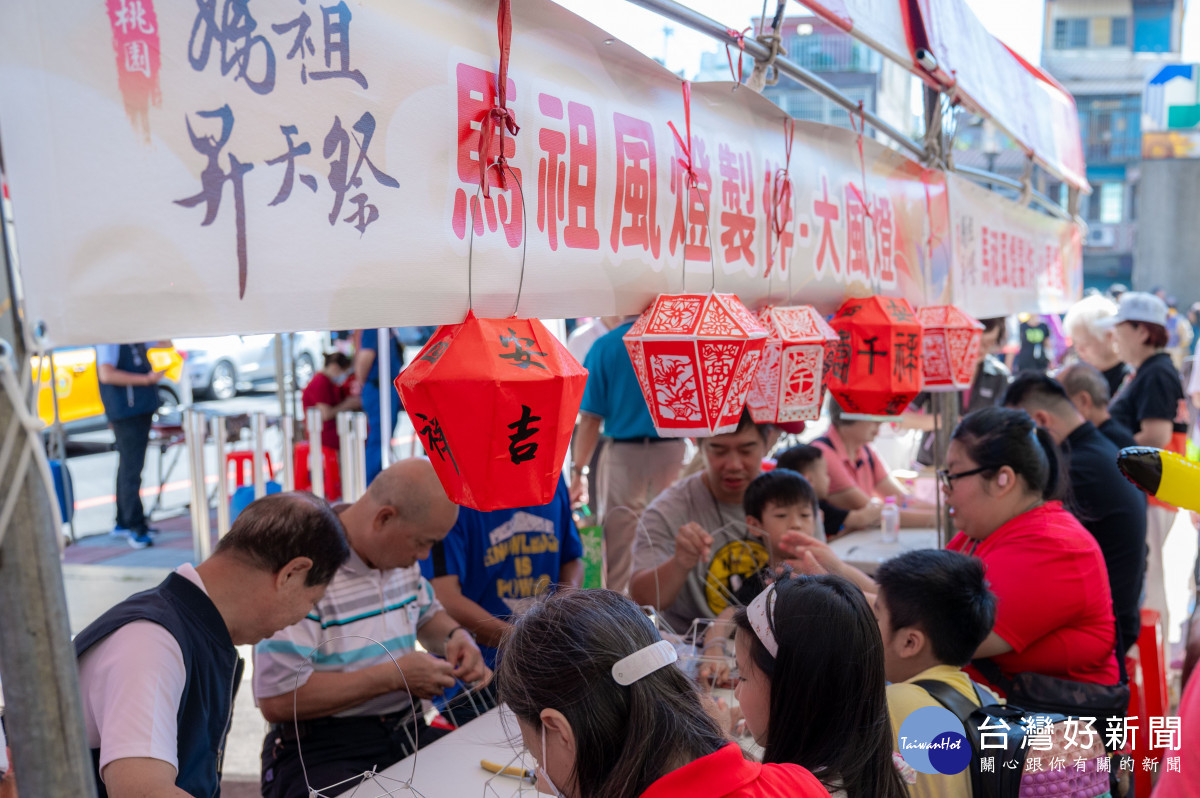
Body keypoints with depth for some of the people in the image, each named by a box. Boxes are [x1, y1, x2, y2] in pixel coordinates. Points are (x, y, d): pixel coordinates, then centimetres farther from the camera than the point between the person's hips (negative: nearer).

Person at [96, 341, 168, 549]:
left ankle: (123, 523, 27)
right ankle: (136, 529, -3)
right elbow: (106, 374, -23)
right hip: (125, 412, -9)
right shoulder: (110, 339, -13)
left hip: (142, 409, 10)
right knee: (130, 471, -7)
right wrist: (146, 379, -23)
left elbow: (165, 345, 24)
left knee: (129, 467, 16)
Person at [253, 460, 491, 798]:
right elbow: (277, 700, -22)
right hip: (321, 751, -7)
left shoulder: (397, 551, 8)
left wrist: (456, 636, 4)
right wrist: (394, 676, -18)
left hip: (405, 733, 7)